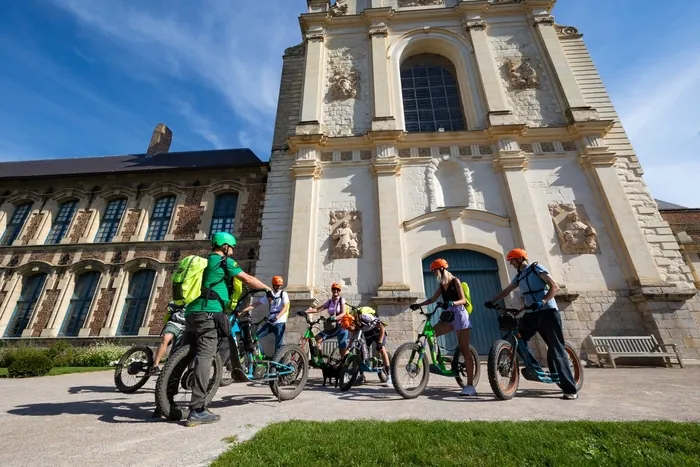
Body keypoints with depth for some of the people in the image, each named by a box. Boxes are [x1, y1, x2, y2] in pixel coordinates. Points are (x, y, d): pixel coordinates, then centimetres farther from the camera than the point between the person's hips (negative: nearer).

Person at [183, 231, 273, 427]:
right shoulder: (225, 261, 0)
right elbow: (248, 280, -1)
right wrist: (268, 289, 11)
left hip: (192, 312, 9)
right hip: (208, 313, -9)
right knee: (204, 357, -12)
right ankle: (197, 410, -13)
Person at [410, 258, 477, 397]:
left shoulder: (455, 281, -5)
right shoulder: (442, 285, 14)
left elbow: (463, 300, -14)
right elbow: (432, 299, 13)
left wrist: (452, 303, -33)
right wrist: (418, 305, 0)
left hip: (459, 314, -7)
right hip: (448, 316, 7)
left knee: (465, 349, -6)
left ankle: (470, 385, -3)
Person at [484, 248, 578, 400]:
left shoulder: (536, 268, -6)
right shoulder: (519, 276, 14)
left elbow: (554, 286, -14)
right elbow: (506, 290, 18)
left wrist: (542, 302, -27)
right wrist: (492, 301, 7)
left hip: (548, 312, -7)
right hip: (531, 314, 7)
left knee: (556, 349, -4)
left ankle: (570, 389, 5)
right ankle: (535, 369, 6)